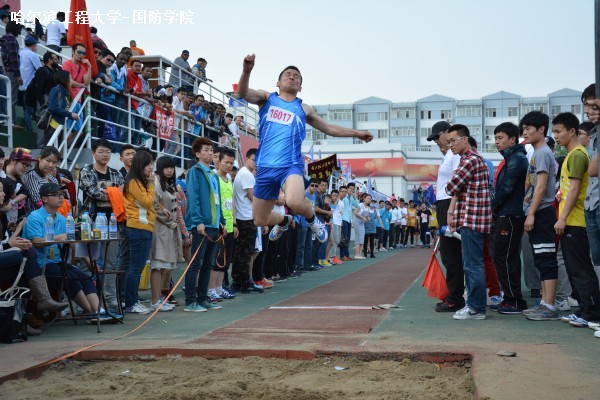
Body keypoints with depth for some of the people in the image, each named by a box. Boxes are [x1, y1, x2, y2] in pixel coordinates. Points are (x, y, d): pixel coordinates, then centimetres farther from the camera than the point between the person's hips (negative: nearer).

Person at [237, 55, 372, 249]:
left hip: (291, 165, -1)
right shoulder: (267, 98, 11)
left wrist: (357, 133, 23)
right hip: (265, 167, 1)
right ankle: (284, 221, 43)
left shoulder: (303, 109, 15)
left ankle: (312, 219, 2)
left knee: (295, 202, -34)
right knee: (260, 220, 8)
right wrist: (247, 71, -26)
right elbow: (243, 93, -8)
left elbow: (329, 129, 27)